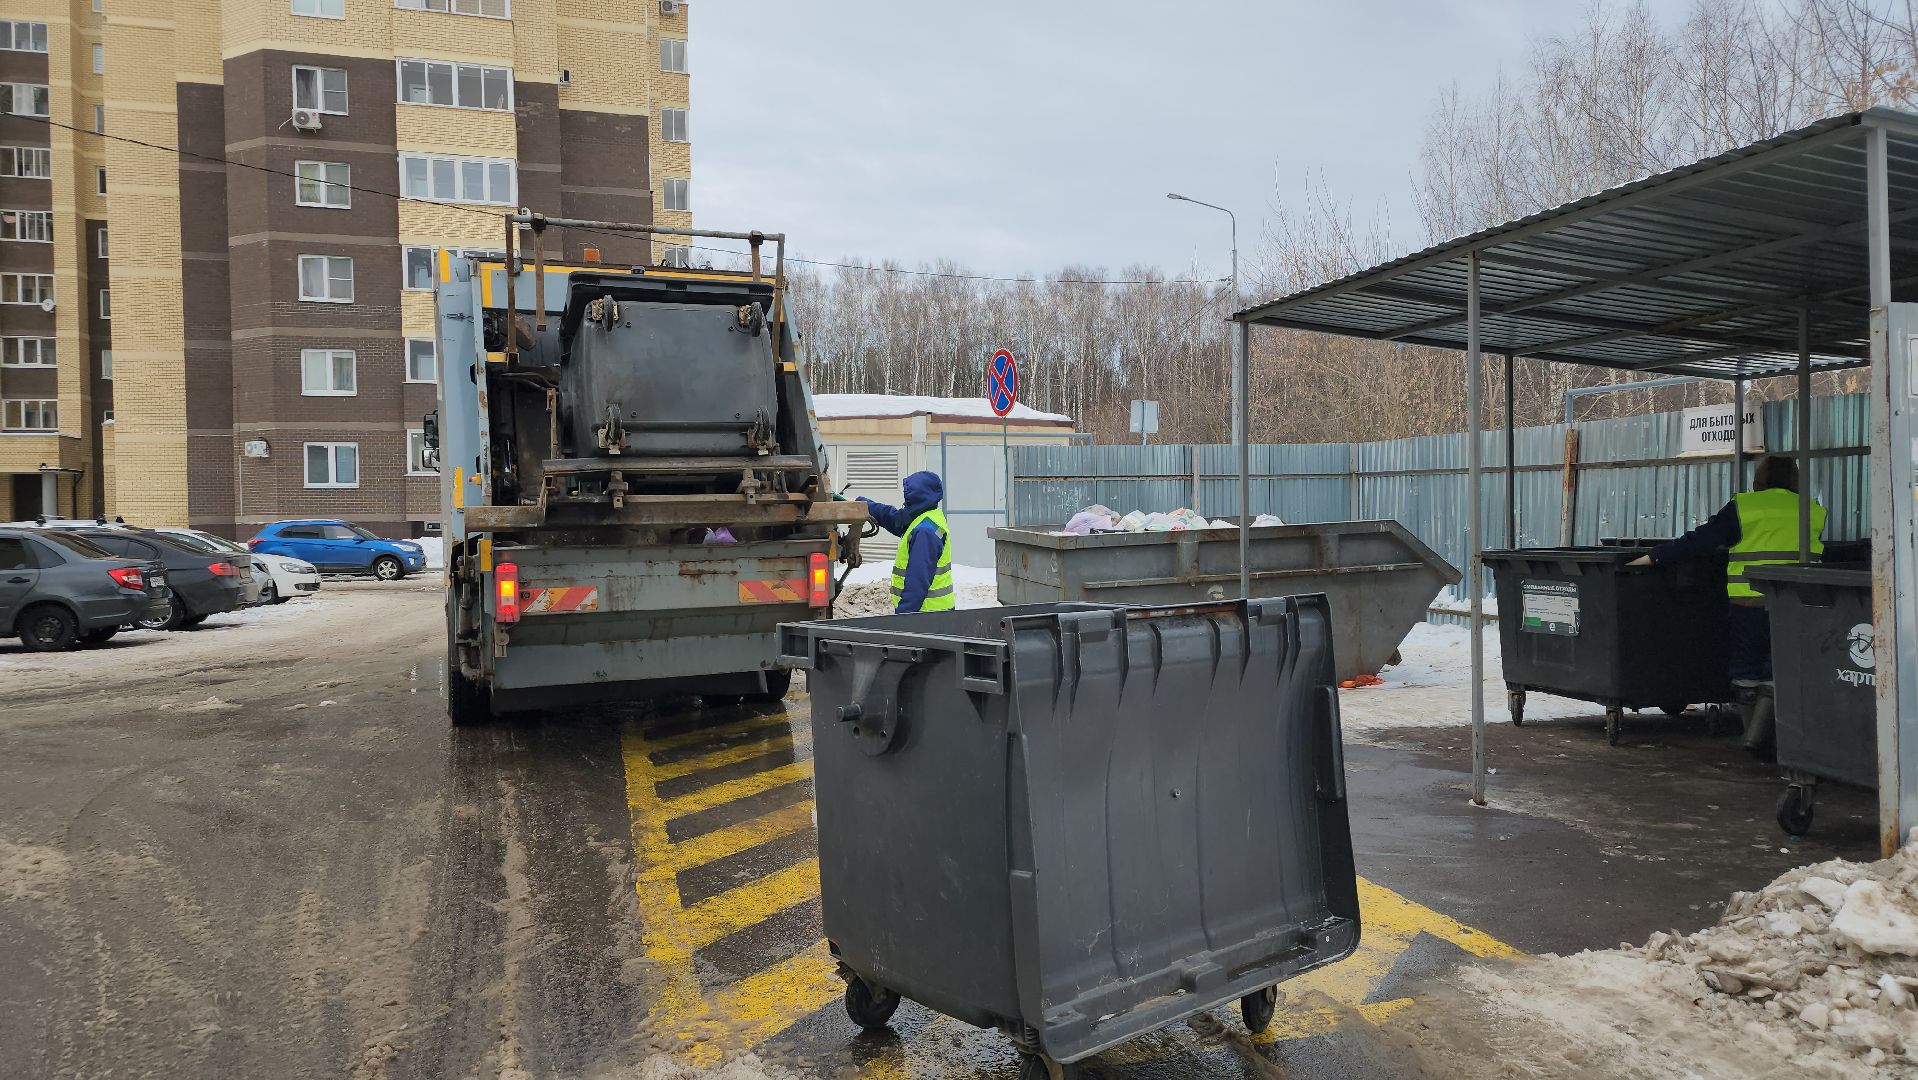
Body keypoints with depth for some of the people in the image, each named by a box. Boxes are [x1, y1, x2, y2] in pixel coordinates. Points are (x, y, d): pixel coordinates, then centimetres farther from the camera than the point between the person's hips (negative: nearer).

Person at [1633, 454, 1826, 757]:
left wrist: (1653, 557, 3)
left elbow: (1699, 542, -2)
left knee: (1746, 672, 11)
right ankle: (1759, 737, -6)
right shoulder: (1813, 512, 10)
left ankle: (1754, 735, 19)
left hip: (1749, 604, -1)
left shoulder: (1742, 507, 1)